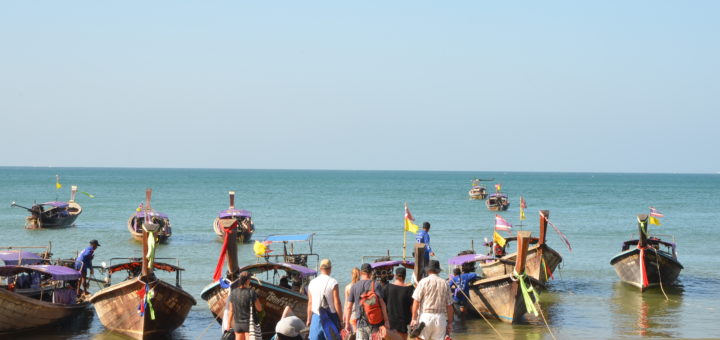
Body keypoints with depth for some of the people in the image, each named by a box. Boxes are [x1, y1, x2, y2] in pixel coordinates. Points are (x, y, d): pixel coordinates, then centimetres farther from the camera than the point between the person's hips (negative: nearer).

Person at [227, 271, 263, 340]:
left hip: (237, 323, 4)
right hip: (249, 323, -4)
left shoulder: (233, 292, -3)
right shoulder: (251, 292, -15)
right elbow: (259, 308, -8)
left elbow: (231, 310, 2)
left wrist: (229, 323, 12)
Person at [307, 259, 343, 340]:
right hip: (330, 317, -4)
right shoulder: (333, 283, -9)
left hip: (316, 317, 4)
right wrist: (340, 320, -4)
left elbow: (310, 303, 8)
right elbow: (337, 303, -11)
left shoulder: (312, 283, 5)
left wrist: (309, 319, 16)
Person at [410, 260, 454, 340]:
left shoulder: (424, 282, 0)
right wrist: (450, 322, 14)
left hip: (426, 316, -3)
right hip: (440, 318, 3)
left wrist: (414, 319, -4)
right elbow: (449, 305, 9)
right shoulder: (444, 283, 8)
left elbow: (416, 301, -6)